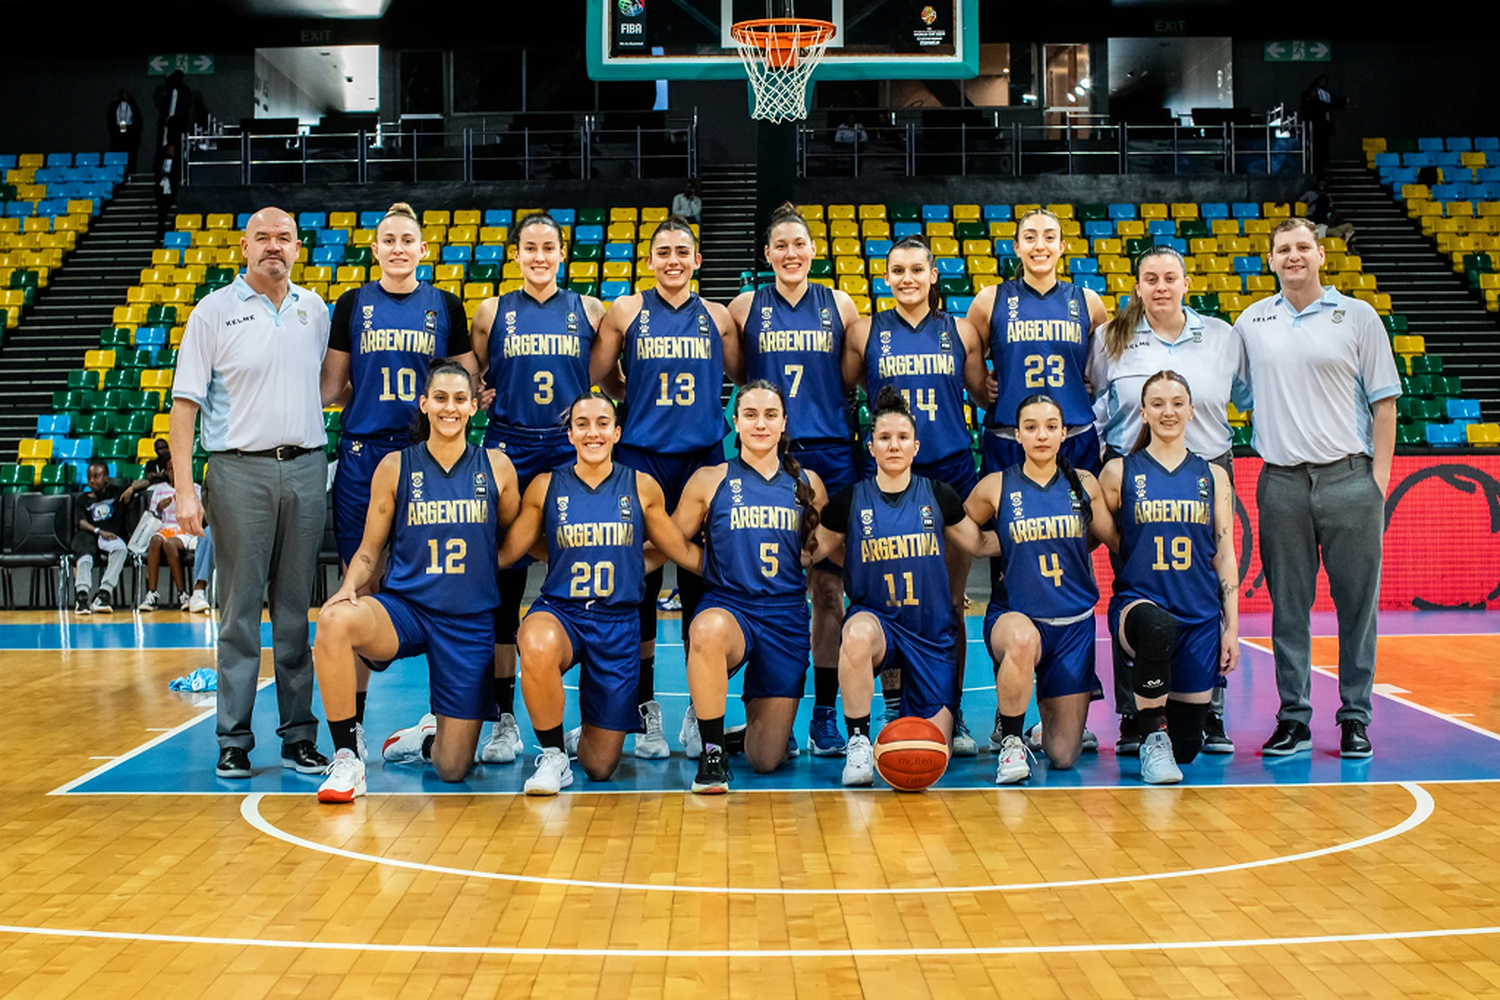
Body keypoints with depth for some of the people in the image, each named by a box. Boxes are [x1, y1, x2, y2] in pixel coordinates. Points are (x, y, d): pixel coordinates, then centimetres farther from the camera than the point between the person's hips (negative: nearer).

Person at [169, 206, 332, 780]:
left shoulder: (315, 310, 12)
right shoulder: (215, 312, 1)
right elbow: (185, 403, -2)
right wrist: (184, 489, -10)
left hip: (305, 469, 3)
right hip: (239, 471, -3)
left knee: (297, 610, 7)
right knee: (240, 610, 0)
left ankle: (299, 735, 14)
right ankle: (234, 740, 8)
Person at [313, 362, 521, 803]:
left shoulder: (497, 467, 4)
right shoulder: (395, 467, 2)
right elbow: (370, 550, 5)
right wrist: (349, 588, -13)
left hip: (470, 621, 1)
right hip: (404, 607, 0)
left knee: (453, 769, -2)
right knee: (334, 621, -36)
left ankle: (425, 740, 37)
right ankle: (347, 758, -20)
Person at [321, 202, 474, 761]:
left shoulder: (446, 307, 9)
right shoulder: (353, 305, 9)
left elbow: (470, 384, 13)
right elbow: (331, 387, 10)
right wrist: (370, 399, -3)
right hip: (364, 453, 0)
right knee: (362, 586, 1)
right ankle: (352, 718, 9)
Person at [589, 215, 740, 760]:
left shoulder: (716, 316, 9)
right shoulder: (626, 311, 4)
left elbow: (742, 376, 17)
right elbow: (595, 376, 8)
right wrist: (645, 391, 7)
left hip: (704, 458, 1)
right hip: (642, 457, -1)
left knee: (700, 582, 4)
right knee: (641, 582, 0)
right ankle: (646, 710, 10)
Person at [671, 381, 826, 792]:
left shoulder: (807, 484, 9)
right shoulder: (709, 480, 3)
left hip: (787, 616, 2)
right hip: (727, 606, -2)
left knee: (767, 760, -2)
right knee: (709, 631, -43)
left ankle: (754, 716, 37)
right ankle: (712, 751, -20)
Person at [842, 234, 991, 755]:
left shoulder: (960, 332, 9)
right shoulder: (865, 332, 6)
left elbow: (984, 394, 15)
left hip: (952, 472, 1)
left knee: (950, 604, 4)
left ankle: (952, 716, 14)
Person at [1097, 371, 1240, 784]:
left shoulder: (1213, 475, 10)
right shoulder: (1119, 472, 4)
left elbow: (1225, 557, 9)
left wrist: (1232, 627, 4)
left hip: (1200, 617, 3)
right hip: (1138, 603, -2)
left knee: (1188, 744, 2)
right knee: (1157, 626, -41)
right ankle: (1152, 738, -19)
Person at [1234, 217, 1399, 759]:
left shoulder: (1357, 316, 4)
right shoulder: (1251, 321, 10)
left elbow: (1383, 402, 3)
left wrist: (1379, 476, -4)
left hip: (1349, 479, -2)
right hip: (1281, 482, 2)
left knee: (1357, 603, 1)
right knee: (1288, 607, 5)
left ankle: (1355, 718, 10)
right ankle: (1293, 718, 12)